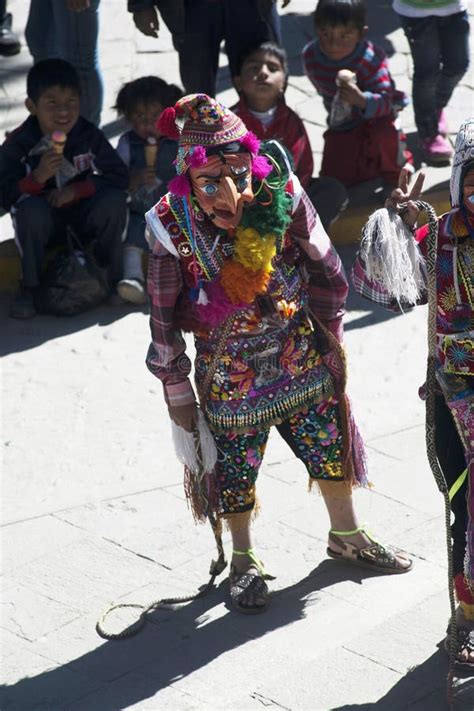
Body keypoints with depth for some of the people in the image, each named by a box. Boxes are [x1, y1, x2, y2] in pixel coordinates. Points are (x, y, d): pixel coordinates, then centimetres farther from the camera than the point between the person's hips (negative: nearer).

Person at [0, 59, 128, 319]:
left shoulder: (90, 136, -13)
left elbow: (119, 177, -13)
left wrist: (77, 190, -23)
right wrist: (37, 177, -36)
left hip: (83, 215, 2)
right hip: (44, 220, -2)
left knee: (114, 200, -27)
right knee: (31, 209, -35)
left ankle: (113, 275, -5)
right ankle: (29, 286, -16)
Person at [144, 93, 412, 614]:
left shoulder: (282, 196, -20)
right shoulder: (173, 228, -23)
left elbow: (325, 272, -3)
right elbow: (163, 321, -11)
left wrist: (329, 336, 6)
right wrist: (178, 394, -4)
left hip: (302, 360, 3)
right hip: (230, 373, -2)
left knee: (332, 452, 17)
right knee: (235, 473, 12)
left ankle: (346, 536, 45)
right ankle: (244, 561, 39)